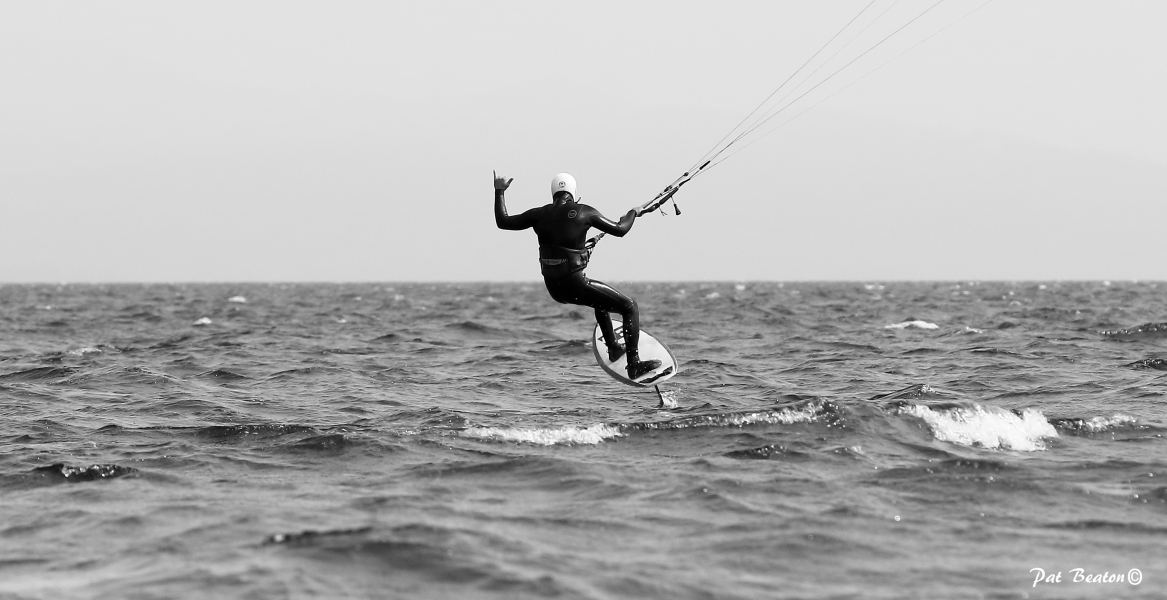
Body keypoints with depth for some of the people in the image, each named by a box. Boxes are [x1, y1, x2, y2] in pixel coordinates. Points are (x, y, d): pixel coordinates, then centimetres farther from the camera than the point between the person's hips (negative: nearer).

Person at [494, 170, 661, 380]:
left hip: (553, 289, 6)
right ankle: (634, 365, -1)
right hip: (574, 285, -6)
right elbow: (619, 230, -2)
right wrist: (632, 214, 18)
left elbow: (503, 222, 9)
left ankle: (613, 348, 39)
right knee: (629, 306, 5)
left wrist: (499, 191, 19)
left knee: (601, 294, 36)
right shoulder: (584, 212, -8)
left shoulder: (540, 214, 3)